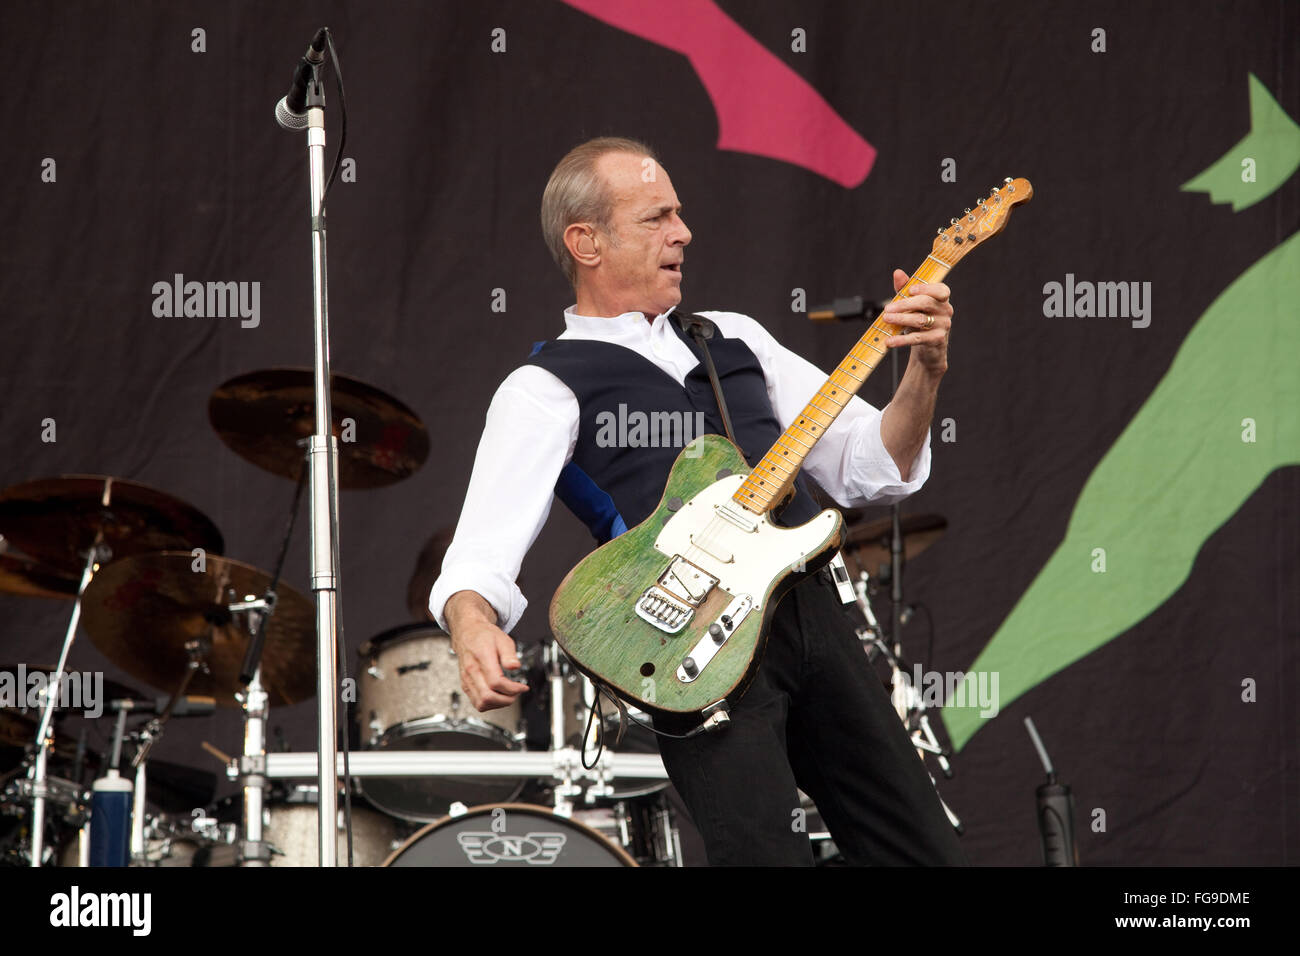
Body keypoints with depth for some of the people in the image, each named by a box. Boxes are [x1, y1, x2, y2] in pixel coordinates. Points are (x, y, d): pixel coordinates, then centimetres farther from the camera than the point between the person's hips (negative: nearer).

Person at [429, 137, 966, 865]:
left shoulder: (735, 339, 21)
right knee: (770, 856, -18)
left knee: (927, 855, 6)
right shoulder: (545, 389, 3)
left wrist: (926, 371, 1)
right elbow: (480, 559, -10)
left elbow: (873, 470, 19)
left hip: (815, 611, 6)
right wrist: (476, 631, -32)